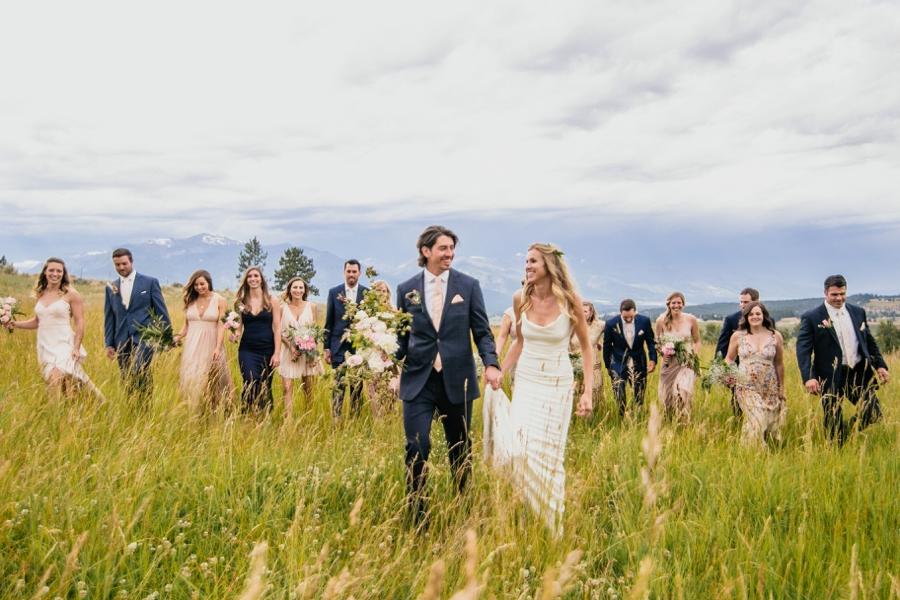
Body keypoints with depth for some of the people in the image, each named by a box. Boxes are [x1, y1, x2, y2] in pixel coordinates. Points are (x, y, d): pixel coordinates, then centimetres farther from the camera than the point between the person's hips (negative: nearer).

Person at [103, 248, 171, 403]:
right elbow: (109, 317, 14)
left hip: (144, 338, -4)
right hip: (122, 342, 4)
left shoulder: (150, 282, 3)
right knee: (127, 381, 4)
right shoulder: (111, 287, 13)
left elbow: (161, 312, 3)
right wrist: (109, 344, 7)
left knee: (139, 373, -22)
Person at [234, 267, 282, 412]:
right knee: (250, 385, -14)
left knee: (265, 389, 5)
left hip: (267, 351, -1)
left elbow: (277, 328, -1)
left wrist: (277, 353, -8)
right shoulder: (241, 302, 8)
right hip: (247, 350, 1)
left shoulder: (272, 301, 2)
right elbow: (239, 326, 16)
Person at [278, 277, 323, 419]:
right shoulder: (283, 308, 2)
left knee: (308, 389, 6)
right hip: (289, 352, -1)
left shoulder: (312, 307, 4)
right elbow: (280, 332, 1)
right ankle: (288, 420, -7)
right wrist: (291, 346, -14)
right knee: (288, 388, -8)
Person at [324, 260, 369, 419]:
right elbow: (329, 322, 7)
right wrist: (327, 347, 3)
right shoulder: (334, 292, 5)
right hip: (339, 346, 0)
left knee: (357, 387, 5)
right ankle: (335, 420, -1)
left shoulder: (367, 292, 4)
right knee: (339, 385, -5)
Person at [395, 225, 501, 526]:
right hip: (418, 379, 0)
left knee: (460, 448, 12)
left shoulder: (469, 285, 1)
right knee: (417, 447, -9)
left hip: (457, 380, 1)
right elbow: (402, 336, 10)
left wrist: (491, 363, -16)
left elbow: (482, 331, 1)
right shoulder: (406, 289, 3)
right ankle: (417, 513, 5)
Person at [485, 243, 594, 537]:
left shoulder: (570, 301, -11)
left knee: (548, 453, 3)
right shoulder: (521, 299, -2)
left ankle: (552, 527, 21)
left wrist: (588, 392, -9)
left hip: (558, 385, -2)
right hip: (526, 381, 3)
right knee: (520, 449, -6)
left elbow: (587, 346, -3)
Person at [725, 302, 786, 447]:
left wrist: (781, 388, 15)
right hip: (746, 387, -2)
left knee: (769, 424, 4)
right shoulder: (737, 336, 2)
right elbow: (729, 359, 11)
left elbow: (779, 364, 10)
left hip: (770, 389, 2)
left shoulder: (776, 336, 3)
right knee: (756, 421, -16)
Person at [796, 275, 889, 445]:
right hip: (831, 377, -4)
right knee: (834, 426, 3)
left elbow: (870, 342, 16)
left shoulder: (858, 312, 8)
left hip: (859, 373, 4)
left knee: (874, 412, 3)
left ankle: (848, 431, 28)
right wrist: (808, 377, -24)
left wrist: (880, 365, 6)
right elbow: (803, 349, -13)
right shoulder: (811, 318, -8)